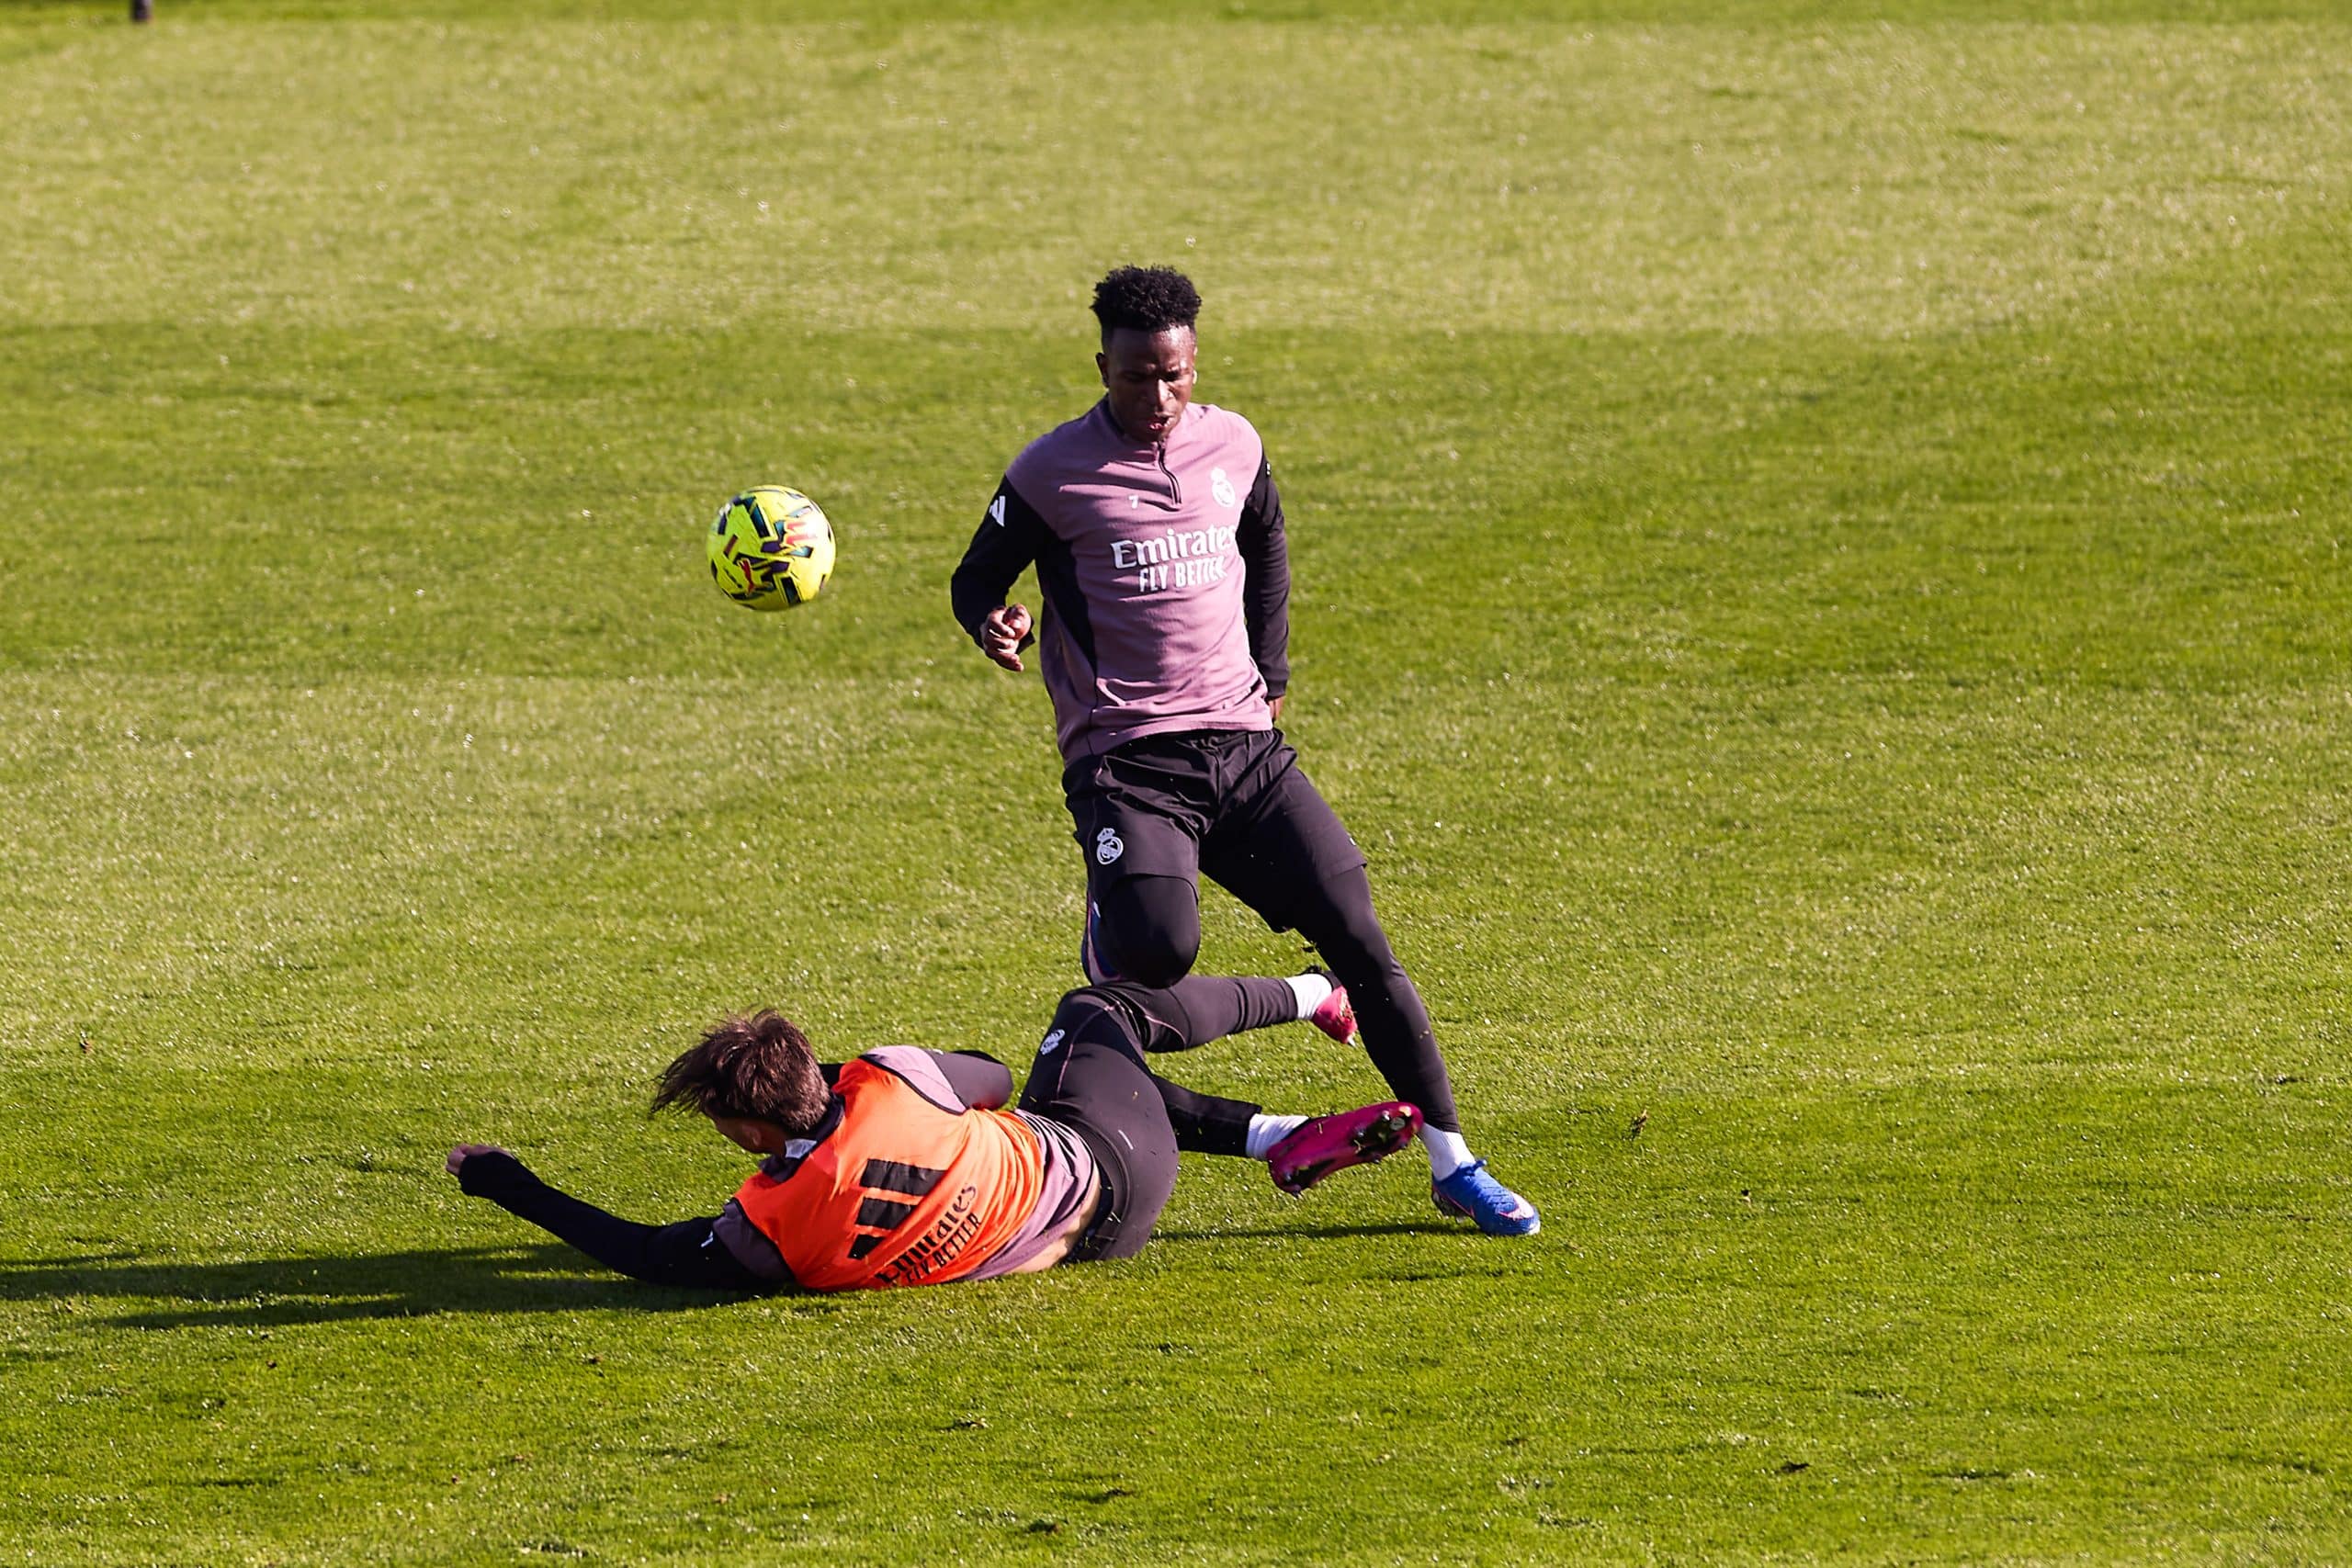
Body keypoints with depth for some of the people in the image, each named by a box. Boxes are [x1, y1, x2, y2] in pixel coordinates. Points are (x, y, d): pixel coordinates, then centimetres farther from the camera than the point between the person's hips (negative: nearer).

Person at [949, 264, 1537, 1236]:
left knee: (1357, 934, -4)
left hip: (1242, 747, 4)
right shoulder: (1053, 474, -4)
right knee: (1156, 947, -30)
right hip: (1126, 759, -4)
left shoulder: (1233, 447, 9)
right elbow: (976, 576, 6)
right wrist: (992, 623, -17)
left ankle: (1452, 1165, 3)